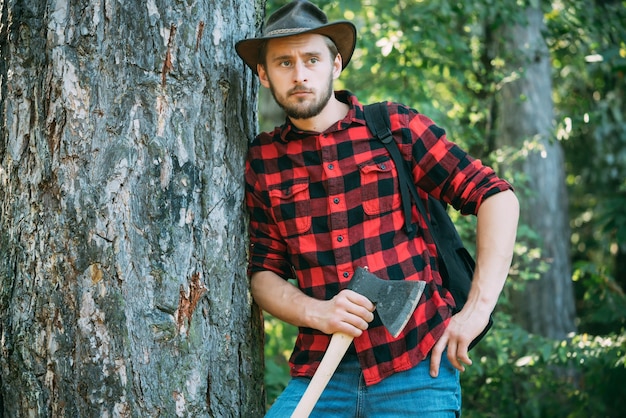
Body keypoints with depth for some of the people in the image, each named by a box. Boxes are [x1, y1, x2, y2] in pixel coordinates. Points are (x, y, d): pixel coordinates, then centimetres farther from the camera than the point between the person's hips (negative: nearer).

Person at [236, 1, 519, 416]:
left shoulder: (396, 127, 0)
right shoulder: (262, 161, 7)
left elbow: (497, 197, -2)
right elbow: (264, 272, 9)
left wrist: (478, 308, -10)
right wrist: (315, 312, -11)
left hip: (418, 369, -1)